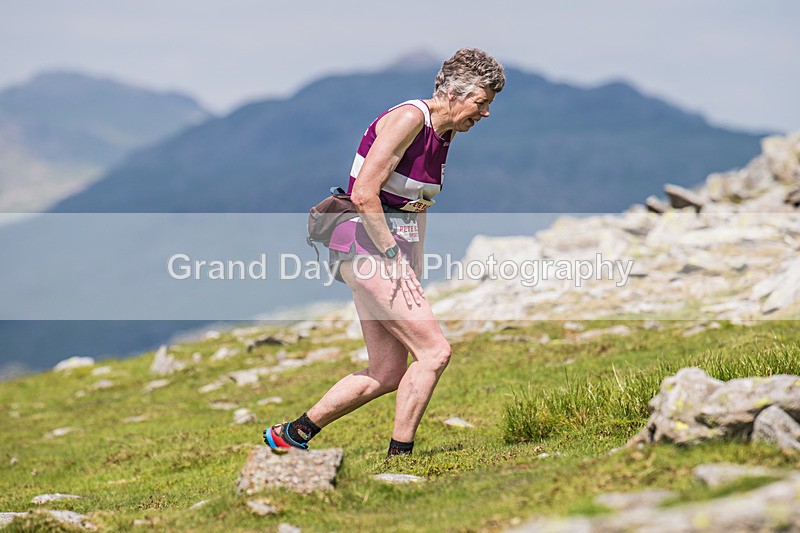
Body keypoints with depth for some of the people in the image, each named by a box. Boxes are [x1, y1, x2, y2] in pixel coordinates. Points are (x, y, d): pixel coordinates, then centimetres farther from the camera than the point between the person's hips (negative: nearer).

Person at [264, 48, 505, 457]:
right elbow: (364, 194, -21)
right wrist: (394, 257, -18)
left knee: (388, 374, 9)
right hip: (367, 249, -10)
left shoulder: (445, 131, 13)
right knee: (434, 351, -14)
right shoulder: (409, 118, -15)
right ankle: (399, 457, -7)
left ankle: (290, 435, 20)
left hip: (390, 251, 10)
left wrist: (415, 270, 18)